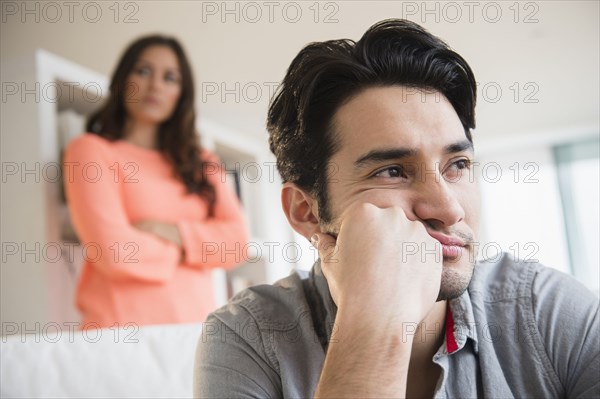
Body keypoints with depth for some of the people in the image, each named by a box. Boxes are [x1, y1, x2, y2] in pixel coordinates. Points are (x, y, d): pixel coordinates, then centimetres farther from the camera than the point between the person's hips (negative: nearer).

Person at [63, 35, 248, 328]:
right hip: (123, 326, -3)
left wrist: (176, 233, -9)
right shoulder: (90, 150, 2)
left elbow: (236, 240, 4)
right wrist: (177, 252, 4)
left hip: (198, 325, 4)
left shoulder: (201, 162, 17)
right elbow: (113, 251, -10)